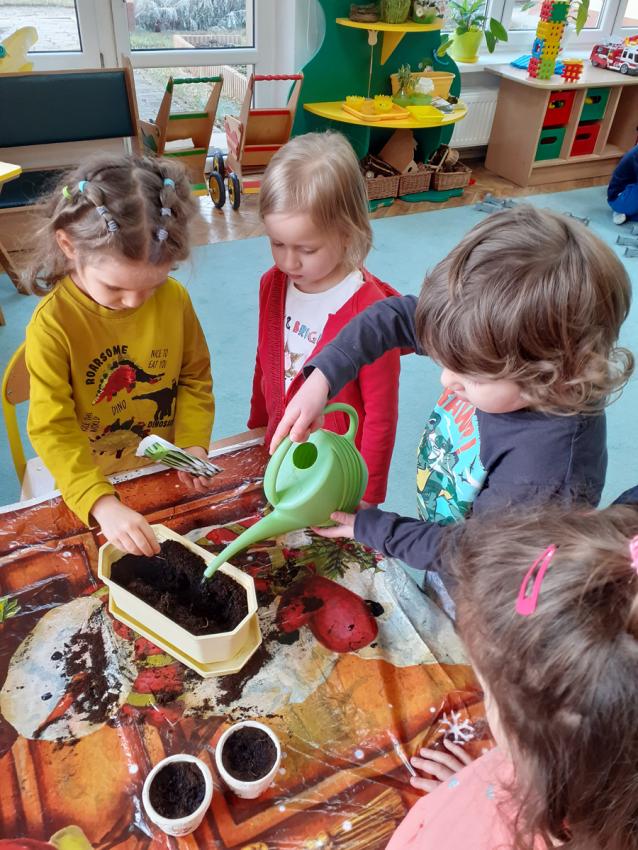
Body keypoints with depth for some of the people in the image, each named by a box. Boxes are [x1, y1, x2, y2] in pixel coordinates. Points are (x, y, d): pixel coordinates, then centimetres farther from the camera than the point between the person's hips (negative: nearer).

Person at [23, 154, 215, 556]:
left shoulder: (175, 298, -10)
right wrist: (103, 504, -33)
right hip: (92, 480, -2)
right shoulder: (52, 324, -20)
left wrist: (193, 443, -11)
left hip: (166, 473, 2)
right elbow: (52, 429, -22)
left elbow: (195, 377, 3)